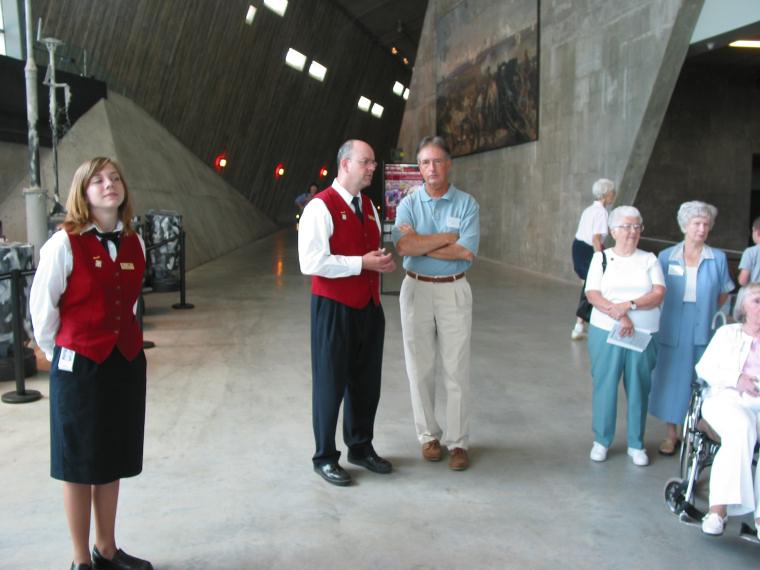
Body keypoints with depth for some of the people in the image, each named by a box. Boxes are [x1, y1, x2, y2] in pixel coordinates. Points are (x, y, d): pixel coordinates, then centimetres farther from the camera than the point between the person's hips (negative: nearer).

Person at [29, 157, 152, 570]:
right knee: (79, 463, 8)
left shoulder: (135, 244, 3)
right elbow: (41, 306, -6)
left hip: (126, 362, 5)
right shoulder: (65, 243, -13)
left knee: (113, 460, 15)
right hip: (79, 366, -5)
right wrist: (57, 351, 4)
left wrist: (122, 339, 14)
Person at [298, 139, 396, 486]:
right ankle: (325, 458, 22)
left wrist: (384, 262, 0)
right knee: (330, 384, 5)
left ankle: (361, 447, 36)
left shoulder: (368, 207, 13)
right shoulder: (321, 207, -13)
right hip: (334, 309, -7)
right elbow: (311, 262, -22)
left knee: (367, 382, 17)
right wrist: (362, 263, -20)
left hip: (369, 306, 8)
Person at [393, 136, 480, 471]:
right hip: (416, 289, 2)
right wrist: (448, 237, -14)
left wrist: (420, 242, -12)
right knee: (420, 368, 8)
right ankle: (429, 436, 23)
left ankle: (458, 442, 12)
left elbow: (466, 251, -14)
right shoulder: (409, 204, 2)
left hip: (453, 290, -1)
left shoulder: (466, 204, -1)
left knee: (456, 370, 1)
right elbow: (403, 246, -15)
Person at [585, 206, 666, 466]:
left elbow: (658, 294, -5)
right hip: (606, 331, -1)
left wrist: (628, 305, -19)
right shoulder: (601, 258, 4)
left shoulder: (649, 259, 7)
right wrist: (620, 317, -19)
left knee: (639, 387, 6)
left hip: (643, 334, 1)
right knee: (605, 385, 5)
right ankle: (601, 440, 21)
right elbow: (592, 295, -7)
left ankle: (636, 444, 21)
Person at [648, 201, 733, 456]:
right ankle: (671, 434, 22)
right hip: (672, 331, 0)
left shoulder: (718, 258, 0)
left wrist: (708, 315, 1)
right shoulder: (666, 257, 0)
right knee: (672, 380, 8)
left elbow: (723, 296, 9)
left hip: (704, 332, 0)